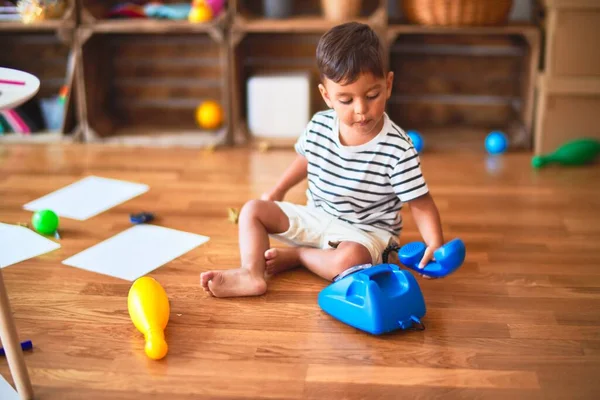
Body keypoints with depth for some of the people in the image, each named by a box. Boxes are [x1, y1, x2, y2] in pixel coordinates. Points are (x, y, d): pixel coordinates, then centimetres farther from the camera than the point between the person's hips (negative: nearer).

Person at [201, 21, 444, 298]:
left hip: (366, 229, -5)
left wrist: (435, 245, -34)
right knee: (253, 209, -1)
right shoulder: (319, 127, -8)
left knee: (348, 260, -38)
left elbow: (421, 203, -19)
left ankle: (295, 256, -9)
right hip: (316, 217, 6)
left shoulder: (398, 150, -24)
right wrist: (277, 192, 18)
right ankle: (251, 274, -22)